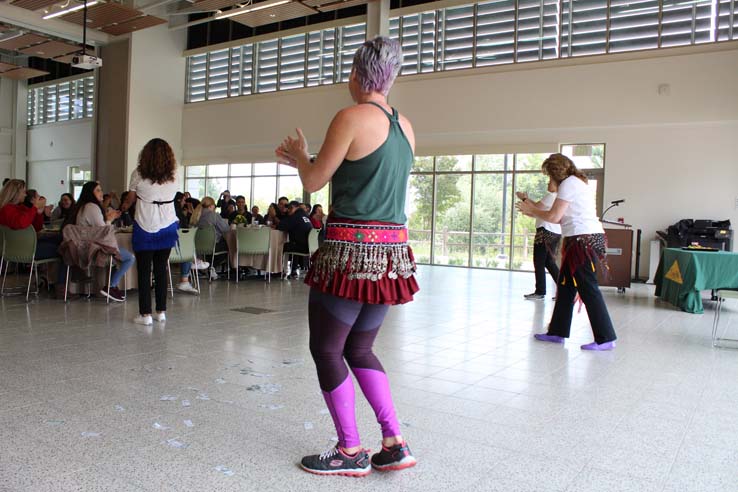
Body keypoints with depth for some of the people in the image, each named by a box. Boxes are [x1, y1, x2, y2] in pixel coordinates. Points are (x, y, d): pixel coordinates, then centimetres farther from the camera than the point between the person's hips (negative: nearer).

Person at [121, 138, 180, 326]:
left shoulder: (139, 174, -5)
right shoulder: (173, 177, 1)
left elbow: (130, 199, 7)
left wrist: (124, 207, 30)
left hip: (145, 228, -3)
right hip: (168, 227, 3)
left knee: (144, 272, 3)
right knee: (161, 270, 11)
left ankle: (145, 314, 3)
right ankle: (161, 312, 14)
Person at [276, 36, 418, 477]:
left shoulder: (352, 117, -10)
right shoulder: (405, 126, 13)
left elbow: (314, 182, -4)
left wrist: (300, 155, 18)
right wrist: (307, 160, 27)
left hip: (352, 250, -8)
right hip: (393, 250, 8)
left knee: (326, 349, 7)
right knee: (359, 349, 19)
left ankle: (351, 452, 14)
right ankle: (395, 443, 17)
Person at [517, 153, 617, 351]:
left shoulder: (568, 184, -8)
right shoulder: (579, 183, 22)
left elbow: (554, 217, -13)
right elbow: (562, 218, 18)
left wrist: (532, 210, 3)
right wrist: (534, 211, 17)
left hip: (583, 240, -10)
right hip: (590, 238, 10)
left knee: (588, 290, -8)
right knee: (565, 286, 13)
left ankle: (605, 339, -4)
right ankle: (557, 332, 20)